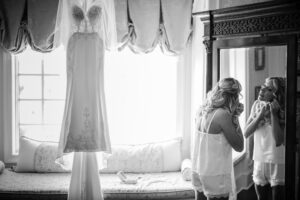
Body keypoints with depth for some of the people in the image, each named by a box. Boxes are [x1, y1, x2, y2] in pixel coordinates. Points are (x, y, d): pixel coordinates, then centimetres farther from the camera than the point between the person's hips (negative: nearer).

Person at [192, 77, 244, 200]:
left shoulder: (202, 110, 3)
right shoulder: (223, 114, -18)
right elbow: (239, 147, -12)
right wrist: (236, 118, -8)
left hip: (197, 170, 7)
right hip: (215, 174, -7)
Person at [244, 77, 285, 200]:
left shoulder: (283, 111, -14)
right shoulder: (257, 105, -1)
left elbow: (278, 141, -24)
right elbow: (246, 134, -4)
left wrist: (274, 113, -25)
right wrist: (260, 115, -16)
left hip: (277, 162, -4)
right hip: (259, 161, 4)